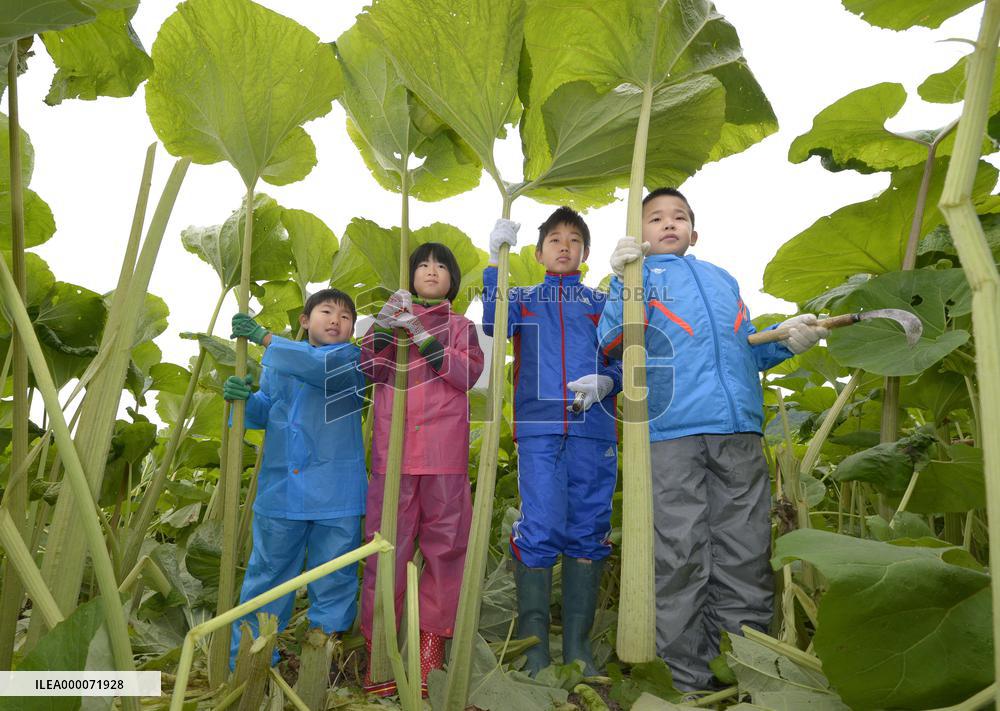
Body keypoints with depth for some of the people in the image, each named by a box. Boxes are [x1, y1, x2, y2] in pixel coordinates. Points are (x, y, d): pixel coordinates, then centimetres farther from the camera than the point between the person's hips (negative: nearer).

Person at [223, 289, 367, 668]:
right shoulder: (279, 359, 13)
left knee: (334, 579, 7)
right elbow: (265, 412, 17)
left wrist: (264, 337, -19)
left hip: (336, 494, -3)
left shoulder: (352, 359, -1)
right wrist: (245, 398, -6)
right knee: (267, 572, 13)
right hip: (280, 490, 4)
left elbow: (322, 367, -23)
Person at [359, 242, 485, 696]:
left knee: (445, 543, 1)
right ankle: (378, 644, 9)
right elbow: (369, 367, 2)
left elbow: (469, 373, -3)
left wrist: (424, 337, -13)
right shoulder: (391, 318, 18)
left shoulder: (461, 326, 16)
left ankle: (432, 642, 12)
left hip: (445, 452, 0)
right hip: (393, 449, 0)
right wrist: (383, 324, -16)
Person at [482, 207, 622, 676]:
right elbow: (493, 326, -4)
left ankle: (577, 646, 13)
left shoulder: (602, 303, 19)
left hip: (593, 430, 2)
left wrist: (605, 381, -10)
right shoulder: (523, 298, 17)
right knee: (540, 531, -7)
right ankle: (533, 647, 4)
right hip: (538, 428, -1)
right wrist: (496, 262, -11)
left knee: (587, 533, 3)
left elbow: (624, 363, 11)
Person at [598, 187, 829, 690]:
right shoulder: (637, 273, 15)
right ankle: (685, 678, 8)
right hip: (671, 428, -4)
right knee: (680, 558, -4)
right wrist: (624, 285, -13)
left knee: (746, 556, 4)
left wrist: (787, 340, 11)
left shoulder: (724, 279, 30)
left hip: (739, 427, 5)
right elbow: (611, 347, 0)